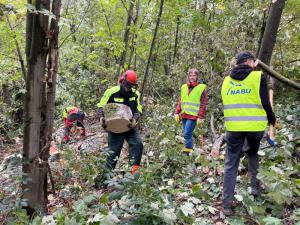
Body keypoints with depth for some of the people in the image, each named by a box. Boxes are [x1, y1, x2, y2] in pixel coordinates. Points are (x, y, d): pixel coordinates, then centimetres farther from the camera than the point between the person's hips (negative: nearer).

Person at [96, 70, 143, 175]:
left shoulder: (135, 94, -1)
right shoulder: (111, 92, -11)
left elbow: (138, 110, 3)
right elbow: (100, 107, -3)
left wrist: (134, 119, -19)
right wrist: (101, 117, -23)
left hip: (130, 126, 3)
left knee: (137, 144, -18)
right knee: (113, 151, 2)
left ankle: (135, 167, -11)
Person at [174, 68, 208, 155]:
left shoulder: (201, 87, -3)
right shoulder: (184, 87, 11)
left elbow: (203, 104, -6)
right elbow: (180, 101, 14)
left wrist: (200, 117, -12)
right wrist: (177, 113, 7)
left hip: (193, 115, -5)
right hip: (184, 115, 5)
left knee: (187, 134, -12)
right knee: (188, 135, 13)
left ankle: (187, 152, -2)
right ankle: (188, 150, 23)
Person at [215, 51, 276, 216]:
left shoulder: (226, 80, 8)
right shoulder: (258, 77, -4)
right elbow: (265, 103, -3)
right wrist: (272, 119, 13)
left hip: (233, 127, 2)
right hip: (255, 126, -1)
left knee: (231, 164, 6)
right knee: (253, 153, 28)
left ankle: (226, 204, 6)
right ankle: (255, 186, 28)